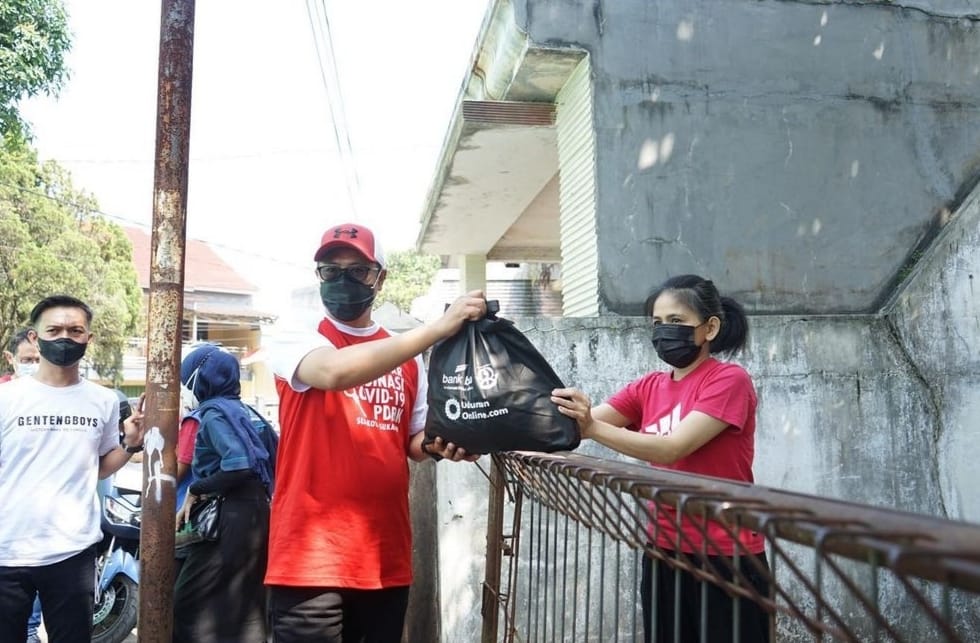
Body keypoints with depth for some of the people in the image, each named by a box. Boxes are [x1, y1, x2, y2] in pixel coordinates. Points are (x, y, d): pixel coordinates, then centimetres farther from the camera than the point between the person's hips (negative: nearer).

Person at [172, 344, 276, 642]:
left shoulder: (214, 413, -11)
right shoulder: (235, 408, 15)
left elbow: (239, 466, -25)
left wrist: (195, 490, -11)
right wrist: (193, 503, 15)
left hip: (232, 516, -9)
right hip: (252, 510, 9)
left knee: (190, 601, -2)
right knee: (242, 605, 15)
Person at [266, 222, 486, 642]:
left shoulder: (407, 359, 12)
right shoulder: (296, 343, -3)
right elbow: (335, 371, -26)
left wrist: (440, 445, -5)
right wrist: (438, 328, -28)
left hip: (387, 557, 5)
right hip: (311, 558, -4)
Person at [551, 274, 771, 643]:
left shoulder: (729, 380, -12)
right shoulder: (648, 388, 7)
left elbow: (672, 448, -23)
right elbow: (582, 425, -4)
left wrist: (593, 428, -33)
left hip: (726, 556, -6)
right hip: (664, 551, 6)